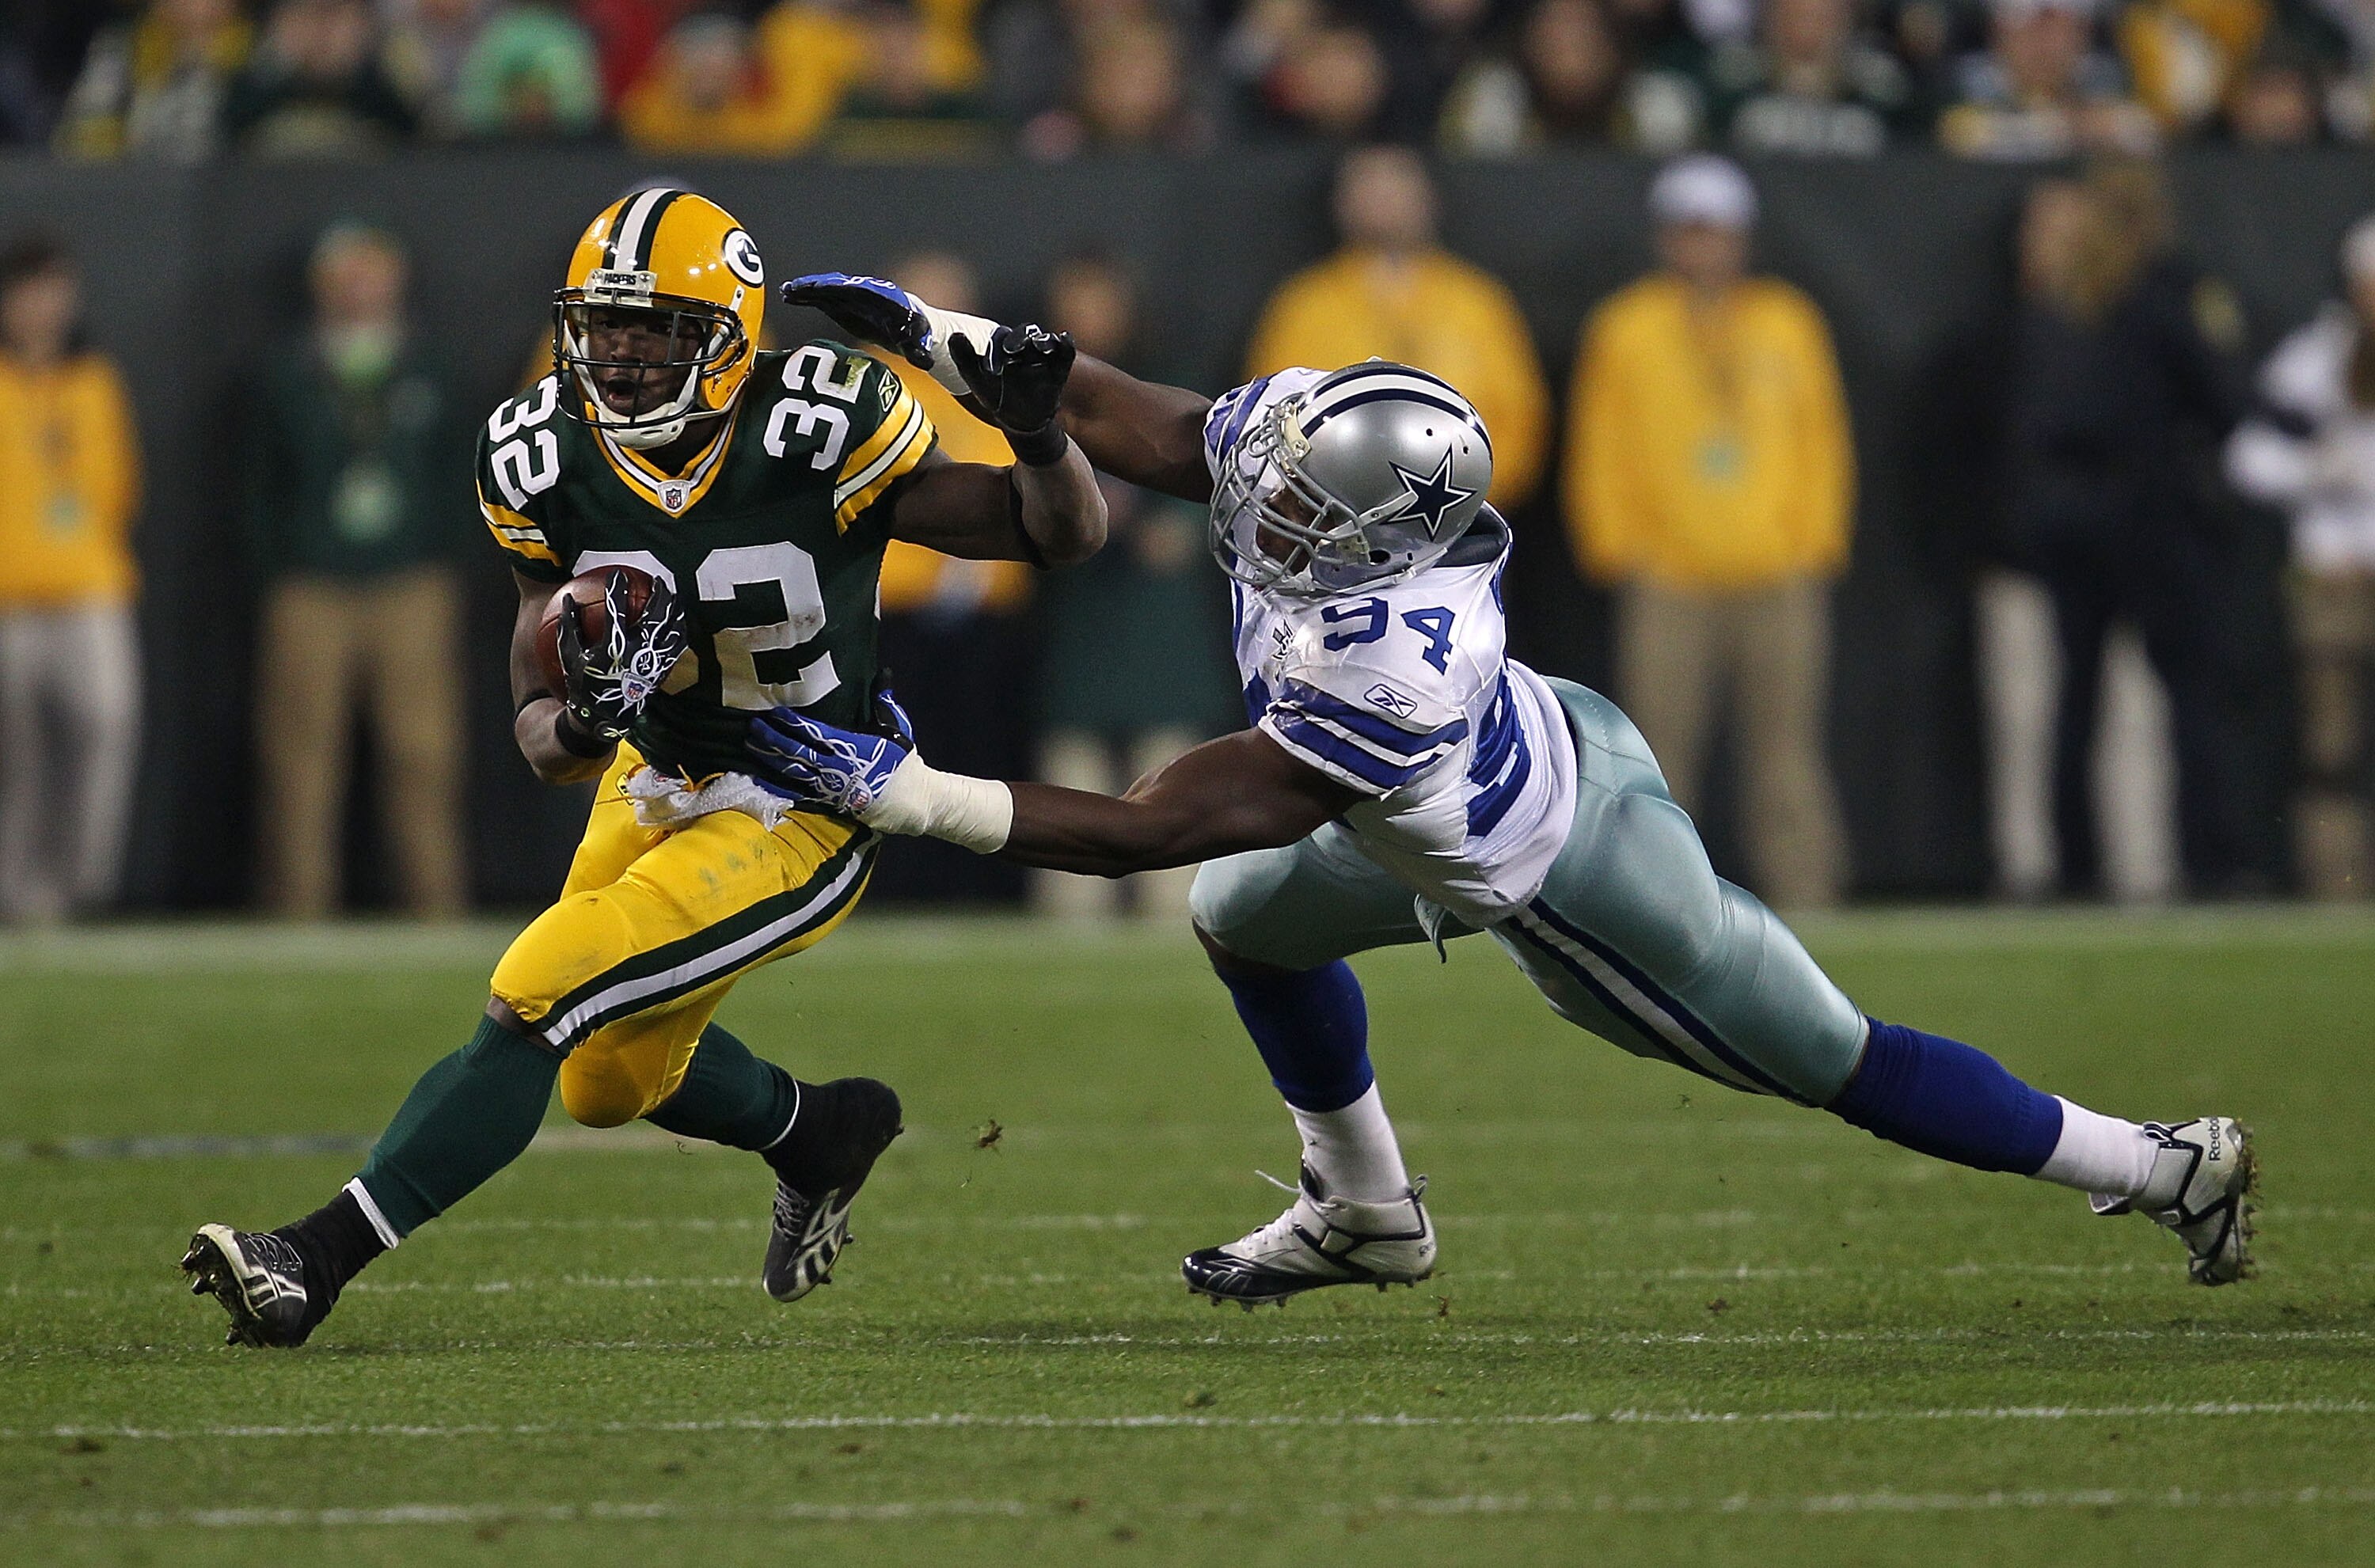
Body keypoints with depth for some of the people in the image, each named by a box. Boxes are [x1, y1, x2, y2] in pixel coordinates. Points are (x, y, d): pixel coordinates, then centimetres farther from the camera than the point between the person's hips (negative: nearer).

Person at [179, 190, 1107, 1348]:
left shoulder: (815, 434, -25)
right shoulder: (546, 460, -13)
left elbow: (1066, 536, -16)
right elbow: (541, 741, -8)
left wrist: (1038, 435, -38)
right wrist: (573, 725, -32)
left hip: (793, 824, -7)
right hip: (657, 784, 7)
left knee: (532, 1006, -21)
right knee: (614, 1078, 25)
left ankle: (318, 1261, -19)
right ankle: (819, 1133, 52)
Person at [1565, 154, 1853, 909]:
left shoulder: (1790, 323, 12)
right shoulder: (1624, 329, 7)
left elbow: (1821, 442, 14)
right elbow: (1599, 450, 8)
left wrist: (1814, 545, 5)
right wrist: (1617, 552, -1)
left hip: (1779, 580, 1)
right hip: (1668, 584, -1)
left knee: (1787, 762, -2)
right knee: (1660, 760, -5)